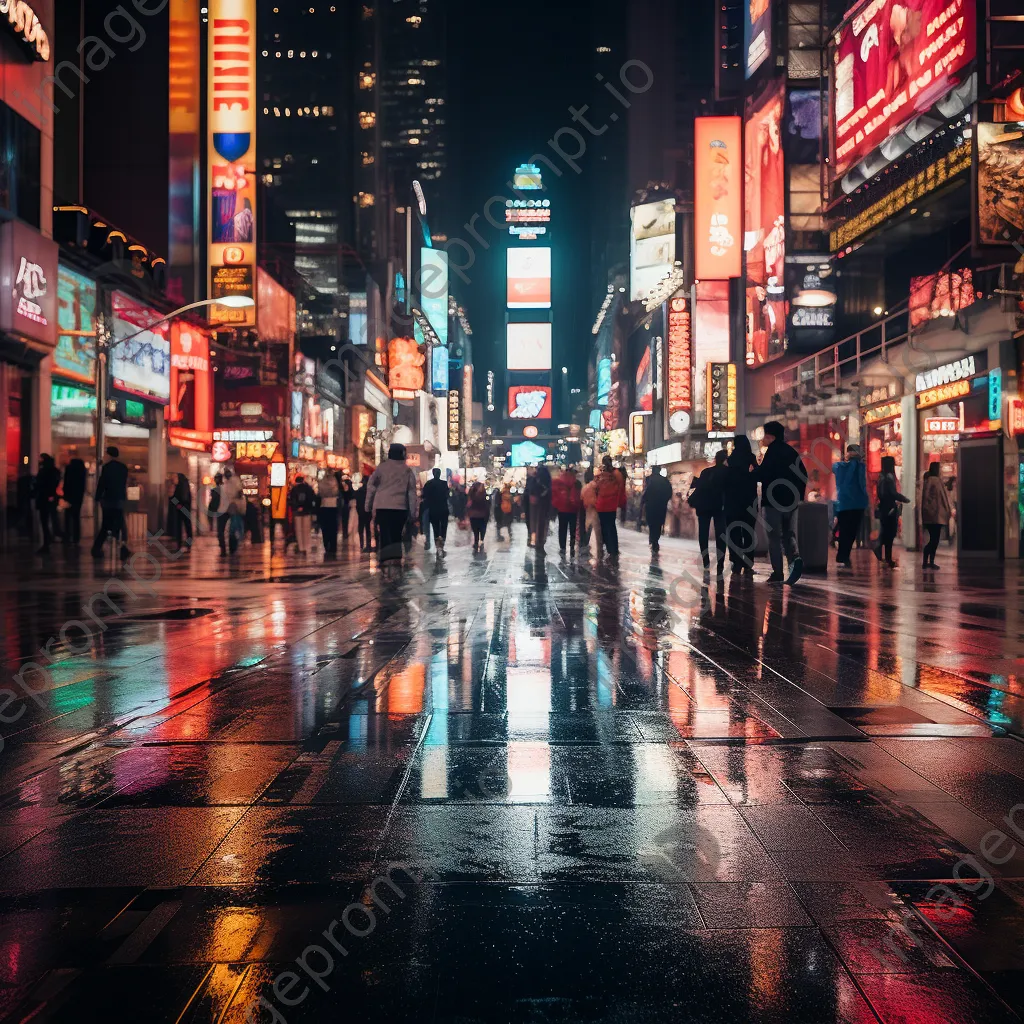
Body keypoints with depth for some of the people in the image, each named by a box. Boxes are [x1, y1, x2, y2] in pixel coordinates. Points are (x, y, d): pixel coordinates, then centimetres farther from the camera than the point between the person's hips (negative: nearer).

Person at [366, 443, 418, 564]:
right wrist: (412, 512, 9)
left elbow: (371, 486, -1)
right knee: (397, 533, 12)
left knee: (385, 533, -2)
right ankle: (397, 557, 3)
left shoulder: (382, 467, 2)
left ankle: (388, 556, -17)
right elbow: (412, 493, 6)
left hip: (382, 506, -2)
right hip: (400, 507, 2)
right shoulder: (408, 471, 6)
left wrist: (368, 505, 4)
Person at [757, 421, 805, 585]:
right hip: (790, 500, 7)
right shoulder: (791, 451, 12)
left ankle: (778, 573, -2)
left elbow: (762, 474, -19)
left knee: (774, 536, -1)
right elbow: (803, 474, 14)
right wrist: (799, 494, 18)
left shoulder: (773, 451, -10)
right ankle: (795, 558, -13)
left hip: (773, 500, -7)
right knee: (787, 533, 14)